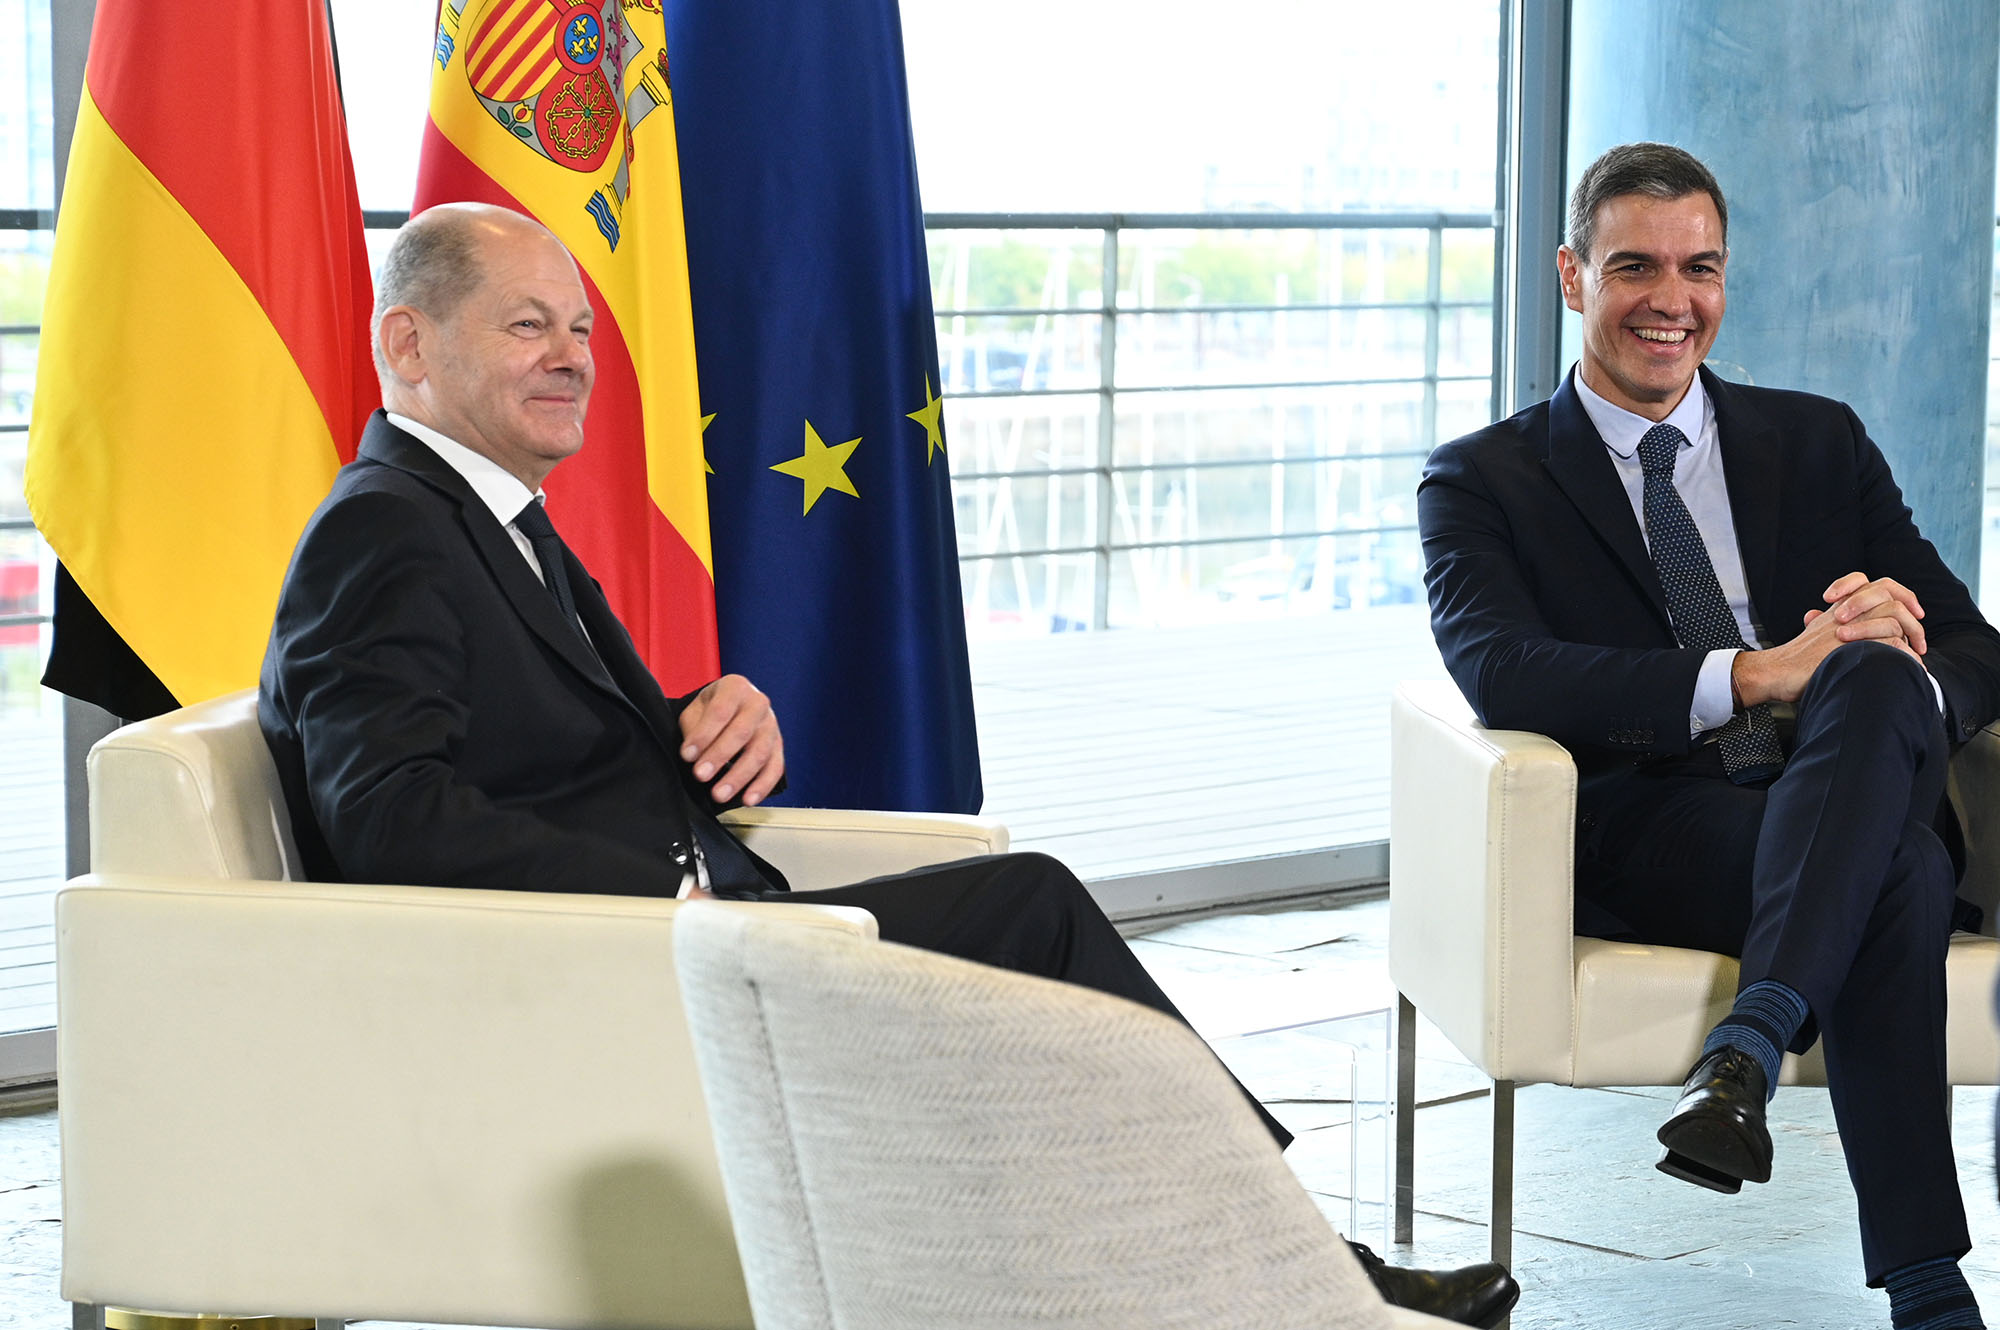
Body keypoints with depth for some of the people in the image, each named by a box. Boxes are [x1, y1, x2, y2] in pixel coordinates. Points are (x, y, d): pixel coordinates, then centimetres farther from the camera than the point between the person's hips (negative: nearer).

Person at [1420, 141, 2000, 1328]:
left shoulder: (1819, 444, 22)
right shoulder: (1484, 482, 11)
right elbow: (1499, 671, -10)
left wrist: (1891, 673, -14)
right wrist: (1750, 676, -23)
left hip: (1842, 804, 3)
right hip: (1643, 831, -3)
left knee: (1876, 677, -35)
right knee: (1896, 874, -36)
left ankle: (1749, 1049, -44)